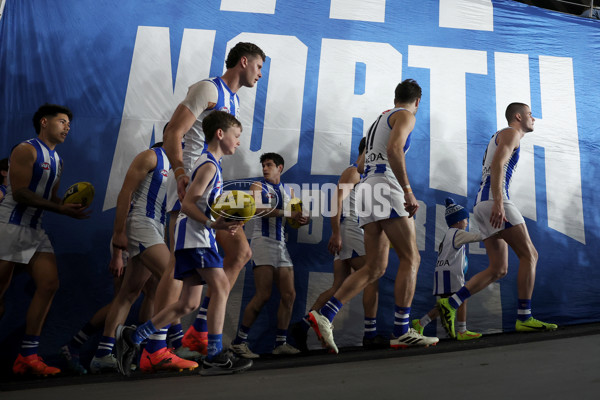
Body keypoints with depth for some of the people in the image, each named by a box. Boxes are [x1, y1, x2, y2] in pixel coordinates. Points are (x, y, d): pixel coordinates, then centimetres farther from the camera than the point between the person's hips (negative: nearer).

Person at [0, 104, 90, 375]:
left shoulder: (57, 161, 18)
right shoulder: (26, 150, -7)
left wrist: (71, 205, -1)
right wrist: (61, 208, -18)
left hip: (35, 230, 8)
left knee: (49, 284, -2)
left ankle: (27, 356, 4)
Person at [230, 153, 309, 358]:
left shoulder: (289, 190, 19)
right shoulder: (258, 186, 3)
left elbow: (292, 219, 19)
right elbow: (259, 209, -15)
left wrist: (301, 220, -5)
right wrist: (288, 213, -20)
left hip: (281, 244, 6)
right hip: (263, 241, -6)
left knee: (289, 295, 1)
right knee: (263, 295, -13)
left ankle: (280, 343, 10)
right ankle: (239, 342, -1)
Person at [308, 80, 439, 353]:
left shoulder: (379, 120, 30)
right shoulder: (406, 116, 4)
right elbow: (394, 149, -17)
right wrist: (408, 191, -21)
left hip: (367, 188, 8)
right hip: (385, 186, -8)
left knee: (375, 268, 5)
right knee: (410, 258, -4)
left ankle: (324, 315, -4)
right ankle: (401, 332, -6)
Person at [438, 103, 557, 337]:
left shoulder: (500, 137, 33)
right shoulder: (511, 133, 2)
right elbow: (497, 164, -17)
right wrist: (498, 202, -29)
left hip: (482, 205, 10)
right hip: (493, 201, -10)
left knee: (498, 270, 5)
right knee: (529, 255, -5)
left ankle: (450, 304, -4)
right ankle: (524, 318, -2)